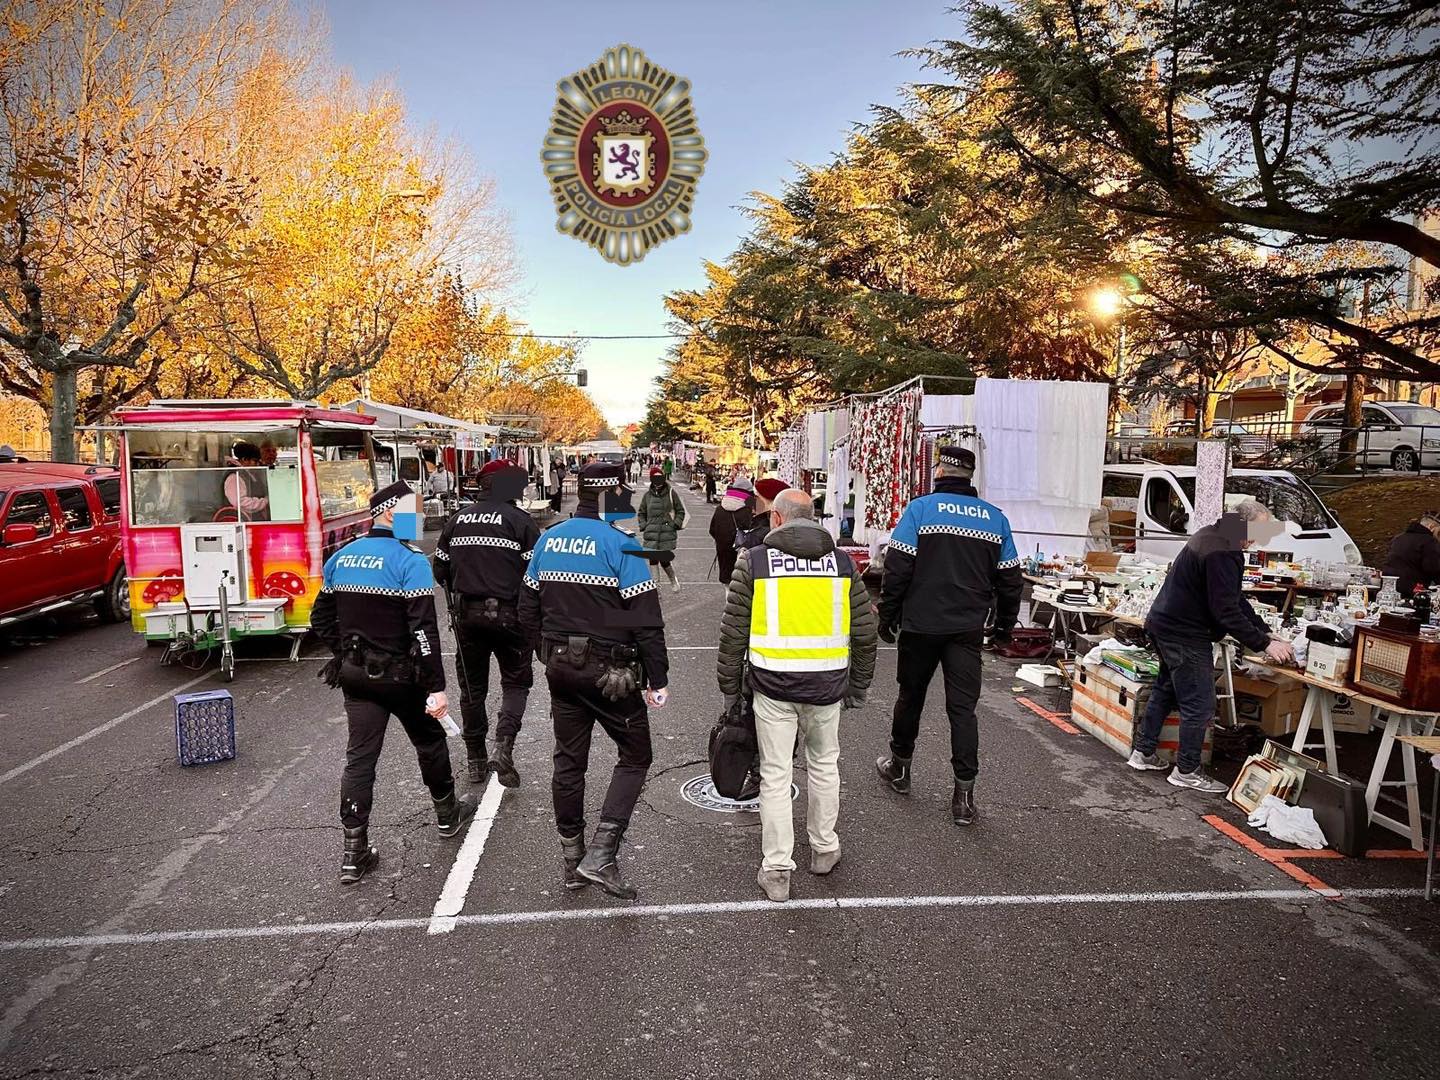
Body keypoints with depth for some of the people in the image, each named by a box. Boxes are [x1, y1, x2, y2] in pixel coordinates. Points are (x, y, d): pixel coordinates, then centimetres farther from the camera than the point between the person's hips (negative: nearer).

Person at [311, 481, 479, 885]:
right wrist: (437, 687, -20)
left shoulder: (341, 558, 5)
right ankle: (448, 815, 35)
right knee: (430, 742, 16)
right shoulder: (409, 560, -16)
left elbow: (321, 618, 12)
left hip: (356, 675, 5)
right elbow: (423, 629, -22)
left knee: (360, 756, 6)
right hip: (400, 676, -5)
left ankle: (354, 852, 8)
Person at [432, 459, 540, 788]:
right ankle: (503, 745, -7)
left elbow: (440, 569, 10)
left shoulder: (458, 519, 6)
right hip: (508, 615, -4)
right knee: (516, 682, 12)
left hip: (466, 614, 4)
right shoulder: (521, 521, -9)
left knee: (472, 687, 15)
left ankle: (475, 760, 24)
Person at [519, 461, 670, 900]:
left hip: (560, 666, 7)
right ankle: (601, 855, -1)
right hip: (609, 671, -6)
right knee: (634, 756, 7)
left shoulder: (548, 539, 5)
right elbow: (646, 619, -17)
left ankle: (572, 860, 26)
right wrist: (657, 678, -9)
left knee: (568, 760, 15)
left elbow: (528, 609, 12)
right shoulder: (619, 544, -15)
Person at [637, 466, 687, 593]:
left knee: (665, 560, -4)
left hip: (668, 534, -2)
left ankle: (674, 580, 22)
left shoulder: (671, 493, 2)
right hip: (651, 535, 2)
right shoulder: (647, 495, 8)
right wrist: (643, 525, 6)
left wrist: (676, 524, -3)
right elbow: (641, 513, 20)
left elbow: (680, 511, 9)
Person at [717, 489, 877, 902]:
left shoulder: (754, 561, -2)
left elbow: (733, 632, -1)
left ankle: (776, 870, 13)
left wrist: (730, 686, 10)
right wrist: (858, 686, 18)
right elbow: (865, 632, 7)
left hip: (773, 684, -2)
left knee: (775, 775, 6)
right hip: (827, 684, 2)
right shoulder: (842, 562, 5)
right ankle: (824, 849, 34)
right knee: (824, 764, 20)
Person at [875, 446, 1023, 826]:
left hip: (921, 624, -2)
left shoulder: (920, 508, -6)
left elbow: (897, 568, -9)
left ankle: (899, 766, 32)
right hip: (968, 629, 3)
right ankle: (964, 794, 3)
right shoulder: (995, 518, 6)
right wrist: (1005, 624, 20)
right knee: (963, 706, 4)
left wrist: (887, 616, -1)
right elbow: (1009, 578, 10)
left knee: (911, 696, 15)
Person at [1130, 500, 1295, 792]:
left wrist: (1264, 632, 9)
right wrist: (1264, 644, -17)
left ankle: (1142, 752, 30)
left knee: (1165, 691, 21)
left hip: (1164, 624, 11)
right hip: (1185, 634, -11)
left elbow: (1235, 598, 15)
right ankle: (1186, 772, 11)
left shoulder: (1212, 537, 10)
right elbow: (1227, 611, -24)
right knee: (1199, 705, -1)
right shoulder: (1221, 553, -24)